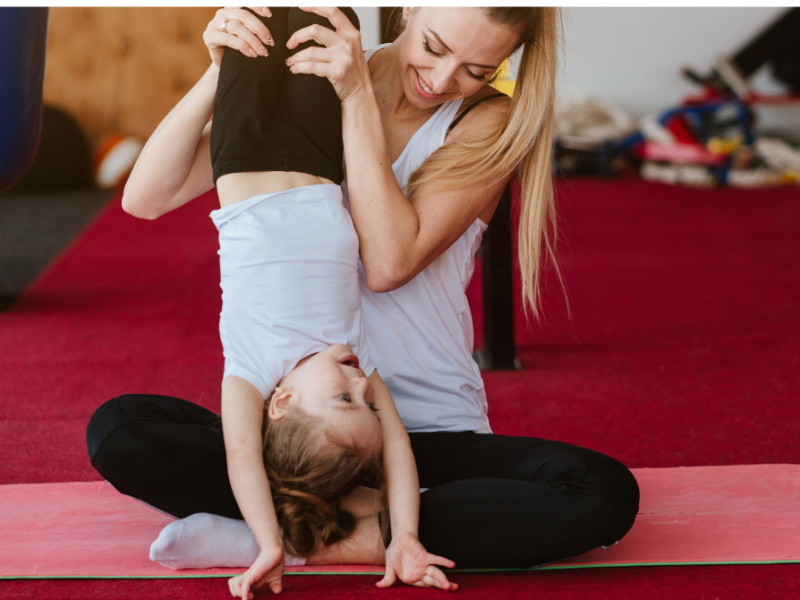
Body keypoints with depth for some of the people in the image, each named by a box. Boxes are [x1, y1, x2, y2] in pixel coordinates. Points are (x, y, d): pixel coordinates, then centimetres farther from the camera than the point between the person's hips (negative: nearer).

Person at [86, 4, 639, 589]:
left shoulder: (488, 125, -2)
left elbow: (389, 264, -18)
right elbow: (147, 198, -6)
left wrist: (359, 100, -18)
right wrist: (219, 76, -19)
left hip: (432, 431, 0)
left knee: (605, 493, -29)